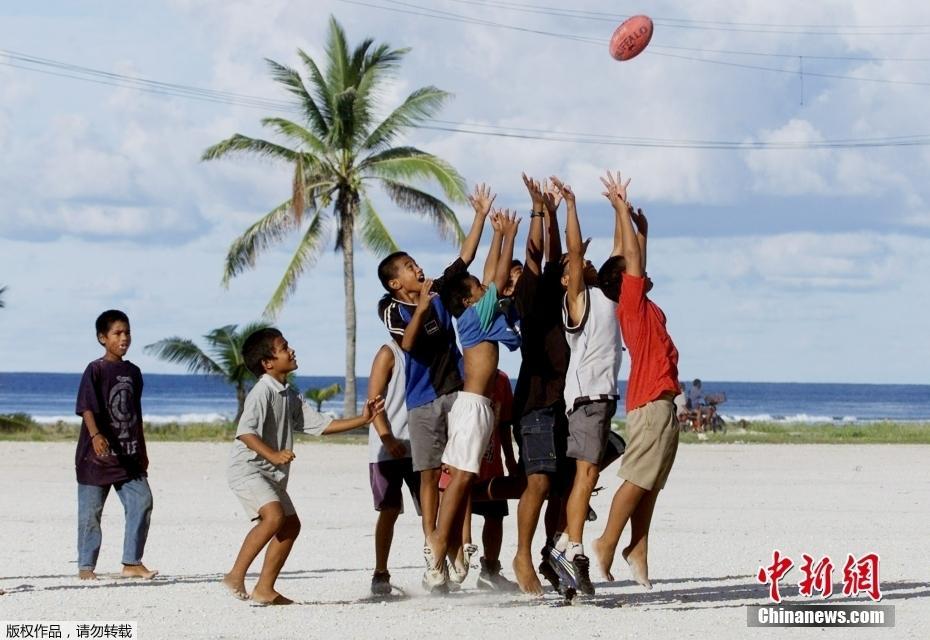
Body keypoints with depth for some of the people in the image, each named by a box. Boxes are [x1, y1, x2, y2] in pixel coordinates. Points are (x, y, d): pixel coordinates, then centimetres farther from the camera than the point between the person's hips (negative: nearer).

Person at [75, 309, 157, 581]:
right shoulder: (96, 370, -8)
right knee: (91, 510, 1)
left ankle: (132, 563, 2)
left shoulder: (133, 372, 12)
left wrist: (142, 451, 20)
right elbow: (87, 407, -19)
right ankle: (86, 566, 10)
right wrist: (95, 435, -36)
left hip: (128, 454, 6)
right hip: (98, 454, -6)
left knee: (142, 502, -5)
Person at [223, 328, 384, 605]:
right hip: (247, 468, -10)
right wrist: (273, 455, -37)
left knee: (291, 524, 9)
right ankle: (236, 576, -21)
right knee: (274, 516, -26)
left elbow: (320, 424, 15)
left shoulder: (291, 396, 13)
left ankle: (264, 589, 13)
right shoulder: (262, 392, -16)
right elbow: (245, 431, -26)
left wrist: (362, 420, 10)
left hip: (271, 474, 10)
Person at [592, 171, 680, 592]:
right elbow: (632, 255, -7)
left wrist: (634, 217, 31)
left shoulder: (644, 306, 18)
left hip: (661, 403, 9)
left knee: (650, 485, 5)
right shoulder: (631, 301, -4)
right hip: (650, 403, -9)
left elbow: (637, 254, 30)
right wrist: (621, 208, 0)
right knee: (638, 480, -10)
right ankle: (607, 545, -9)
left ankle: (638, 553, 3)